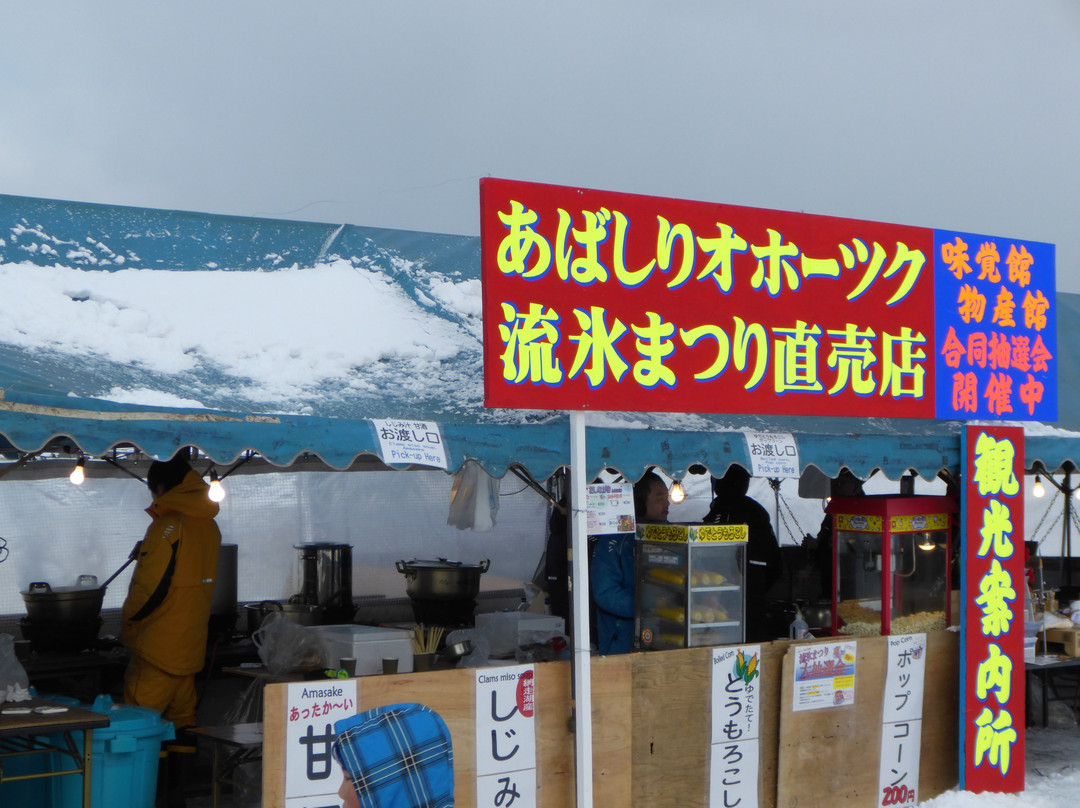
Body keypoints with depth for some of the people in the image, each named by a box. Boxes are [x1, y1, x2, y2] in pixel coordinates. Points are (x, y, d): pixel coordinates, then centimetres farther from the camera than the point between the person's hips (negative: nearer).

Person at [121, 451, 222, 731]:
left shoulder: (168, 525, -16)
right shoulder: (208, 524, 9)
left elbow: (151, 585, -17)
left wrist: (129, 621, -1)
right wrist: (146, 552, 23)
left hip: (160, 644, -8)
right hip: (193, 643, 8)